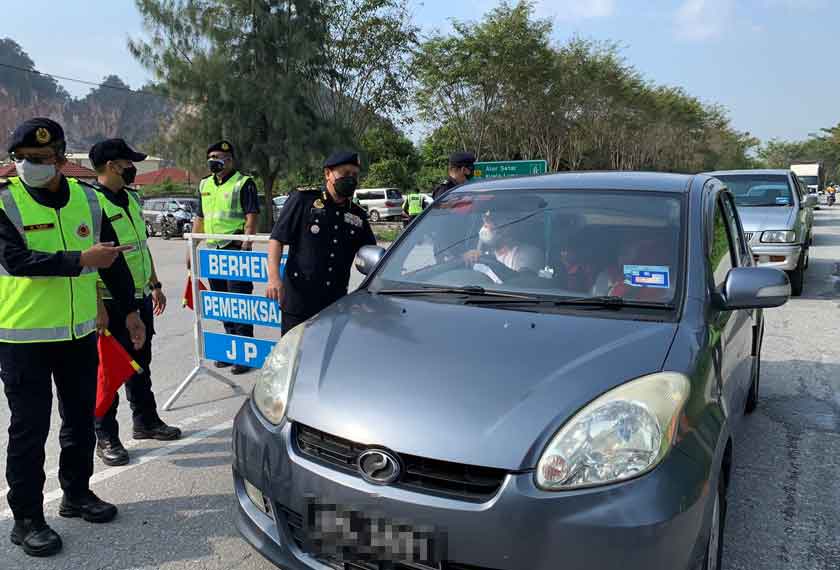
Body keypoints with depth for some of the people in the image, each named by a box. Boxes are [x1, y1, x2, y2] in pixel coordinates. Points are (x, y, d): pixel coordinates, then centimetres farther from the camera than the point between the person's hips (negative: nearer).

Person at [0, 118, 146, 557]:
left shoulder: (87, 200, 2)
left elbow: (114, 261, 9)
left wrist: (129, 311, 11)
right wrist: (81, 260, -30)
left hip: (79, 333, 5)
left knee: (80, 420, 16)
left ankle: (76, 494, 34)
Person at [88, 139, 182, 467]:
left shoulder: (132, 198, 13)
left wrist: (155, 285, 21)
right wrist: (98, 305, -24)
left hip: (140, 298, 8)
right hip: (111, 303, -8)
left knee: (140, 364, 19)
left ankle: (146, 421, 33)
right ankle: (106, 438, 13)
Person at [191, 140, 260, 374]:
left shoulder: (244, 183, -4)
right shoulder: (205, 185, 17)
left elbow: (252, 217, -12)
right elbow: (200, 219, 22)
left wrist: (245, 247, -21)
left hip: (235, 250, -7)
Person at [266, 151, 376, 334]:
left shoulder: (358, 216, 13)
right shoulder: (303, 200, 0)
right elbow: (277, 239, -2)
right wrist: (274, 277, -14)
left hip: (337, 305, 4)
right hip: (298, 301, -4)